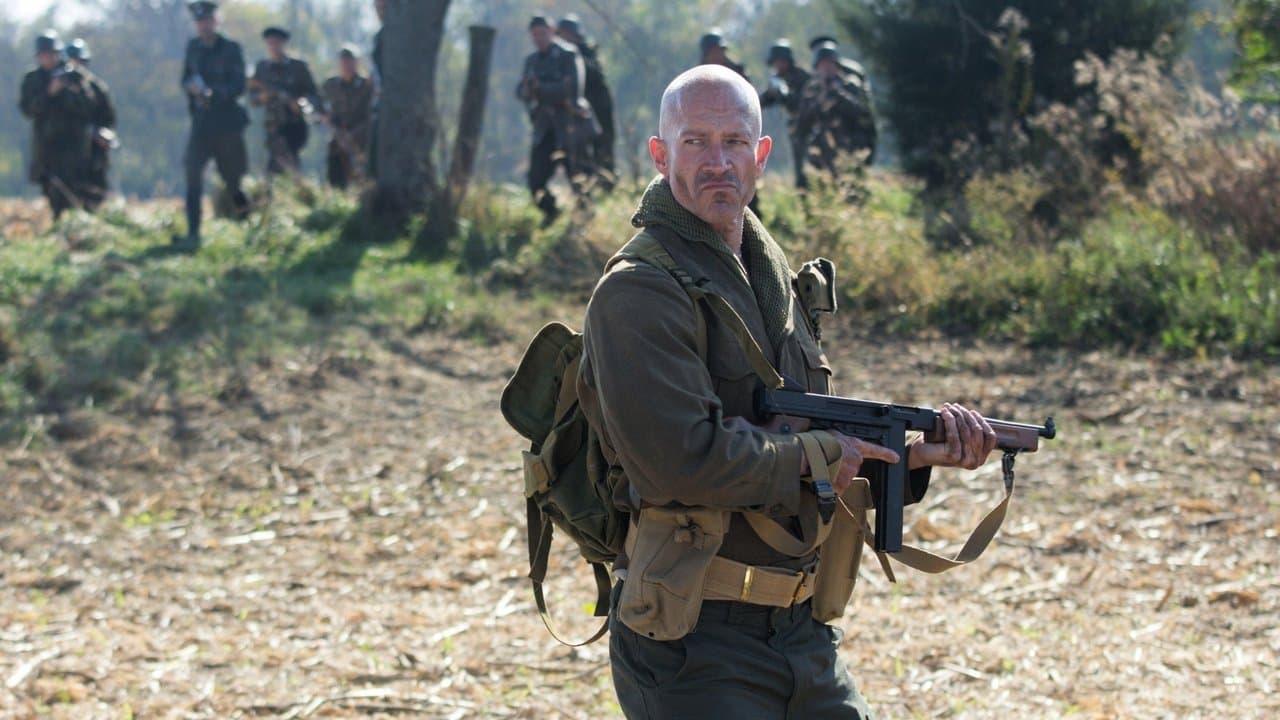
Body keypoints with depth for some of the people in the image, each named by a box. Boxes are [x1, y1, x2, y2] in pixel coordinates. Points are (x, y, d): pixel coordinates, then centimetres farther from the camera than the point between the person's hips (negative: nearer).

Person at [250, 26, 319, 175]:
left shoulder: (298, 67, 4)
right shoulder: (262, 68, 13)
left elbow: (314, 96, 3)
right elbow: (252, 97, 14)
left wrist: (301, 103, -19)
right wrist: (261, 97, -10)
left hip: (295, 126, -3)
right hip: (273, 127, 3)